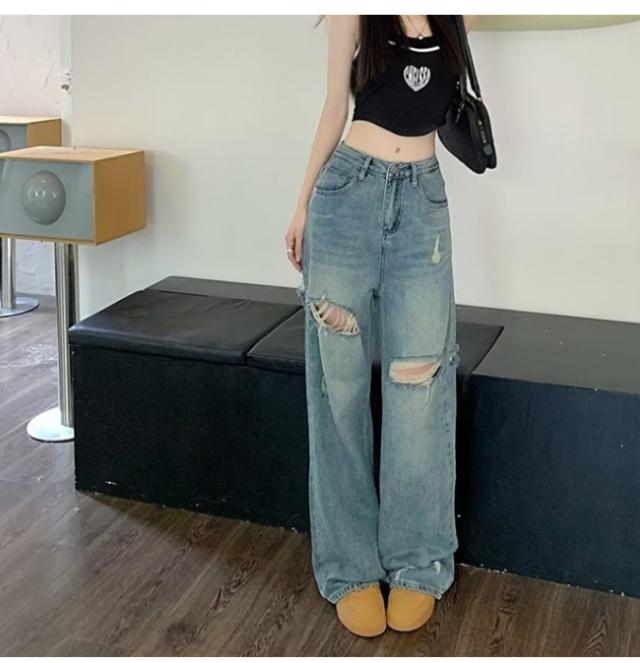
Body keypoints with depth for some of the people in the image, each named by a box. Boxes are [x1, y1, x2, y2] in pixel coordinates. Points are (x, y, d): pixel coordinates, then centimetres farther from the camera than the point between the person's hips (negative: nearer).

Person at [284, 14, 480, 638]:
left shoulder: (456, 18, 12)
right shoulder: (355, 15, 6)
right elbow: (335, 107, 6)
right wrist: (302, 205, 6)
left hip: (423, 199, 2)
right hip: (348, 190, -1)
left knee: (418, 382, -2)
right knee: (340, 380, 1)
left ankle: (417, 564, 13)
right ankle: (351, 567, 13)